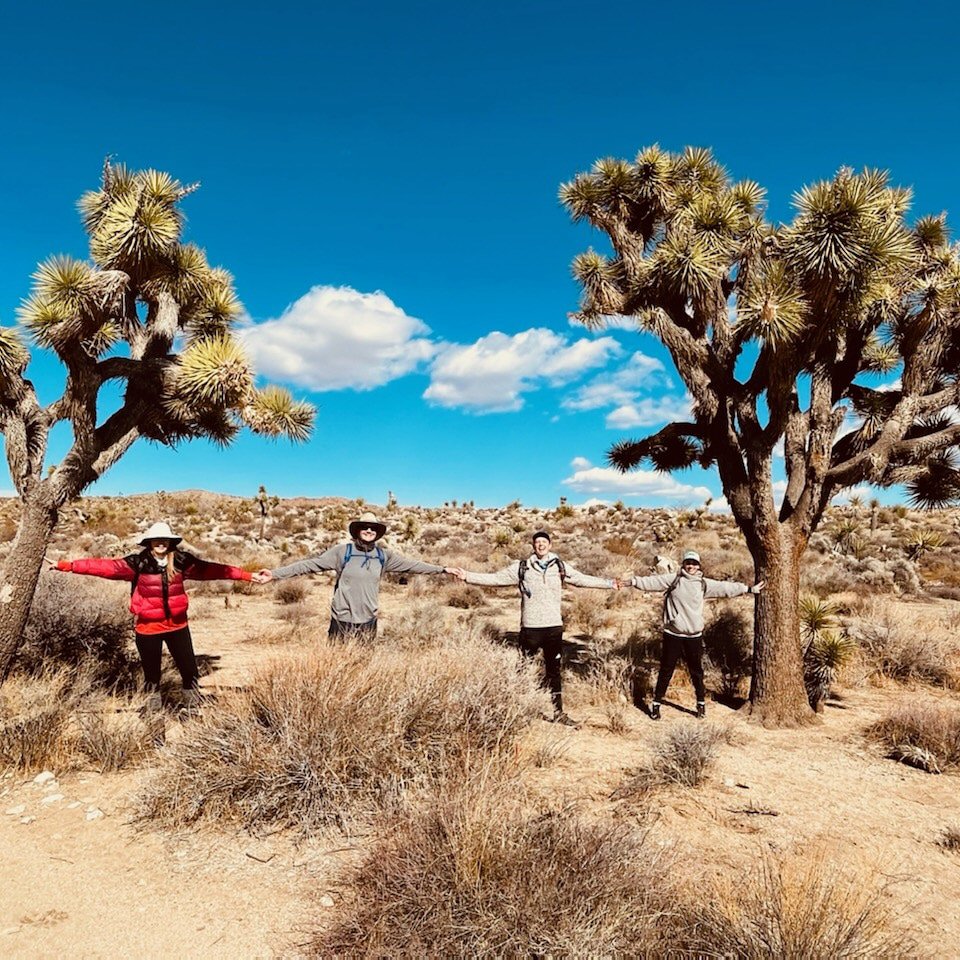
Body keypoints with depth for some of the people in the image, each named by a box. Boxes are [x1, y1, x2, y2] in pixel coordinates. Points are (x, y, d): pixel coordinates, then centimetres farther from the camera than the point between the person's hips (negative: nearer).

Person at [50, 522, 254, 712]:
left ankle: (193, 711, 25)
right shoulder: (138, 564, -8)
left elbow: (210, 569, -4)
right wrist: (66, 565, -22)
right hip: (147, 628, -1)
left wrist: (248, 576, -8)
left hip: (177, 626, 2)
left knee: (190, 670, 7)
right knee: (151, 674, 12)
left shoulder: (181, 562, -3)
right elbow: (104, 566, -13)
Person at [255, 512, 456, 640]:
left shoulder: (383, 556, 4)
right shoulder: (342, 551, -7)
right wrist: (275, 574, -17)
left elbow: (412, 565, 11)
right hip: (342, 621, -3)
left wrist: (443, 569, 13)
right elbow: (310, 564, -10)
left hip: (368, 622, 3)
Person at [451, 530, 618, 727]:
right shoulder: (521, 567, -2)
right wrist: (468, 576, -12)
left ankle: (558, 713, 23)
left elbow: (583, 579, 12)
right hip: (530, 628, -2)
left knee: (554, 671, 12)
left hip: (554, 627, 2)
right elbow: (495, 578, -4)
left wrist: (610, 583, 10)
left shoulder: (560, 567, 5)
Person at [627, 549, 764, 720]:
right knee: (666, 671, 6)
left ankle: (701, 703, 31)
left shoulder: (704, 584, 5)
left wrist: (749, 589, 14)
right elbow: (653, 582, -11)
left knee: (696, 671, 14)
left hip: (694, 636, 2)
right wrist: (634, 581, -23)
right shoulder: (672, 579, -3)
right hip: (673, 635, -2)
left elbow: (726, 587, 10)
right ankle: (656, 703, 18)